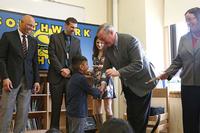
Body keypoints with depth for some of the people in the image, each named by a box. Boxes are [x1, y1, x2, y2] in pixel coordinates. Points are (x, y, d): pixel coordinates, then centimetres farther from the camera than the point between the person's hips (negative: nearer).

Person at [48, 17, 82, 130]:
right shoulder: (54, 37, 6)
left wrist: (70, 70, -6)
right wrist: (61, 70, -11)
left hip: (71, 76, 3)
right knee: (56, 105, 2)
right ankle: (54, 128, 10)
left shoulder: (77, 41, 16)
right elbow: (52, 55, -3)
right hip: (56, 76, -2)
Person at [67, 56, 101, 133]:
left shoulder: (73, 77, 11)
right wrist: (99, 91, 9)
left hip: (71, 111, 9)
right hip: (78, 112, -9)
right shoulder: (81, 78, -17)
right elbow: (92, 92, -8)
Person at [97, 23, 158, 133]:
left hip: (141, 83, -6)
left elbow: (138, 65, -28)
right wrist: (104, 81, -15)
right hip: (128, 86, 7)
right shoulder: (108, 47, -1)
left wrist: (118, 72, -36)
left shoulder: (130, 40, -22)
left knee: (139, 119, -3)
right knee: (131, 117, 12)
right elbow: (106, 67, 3)